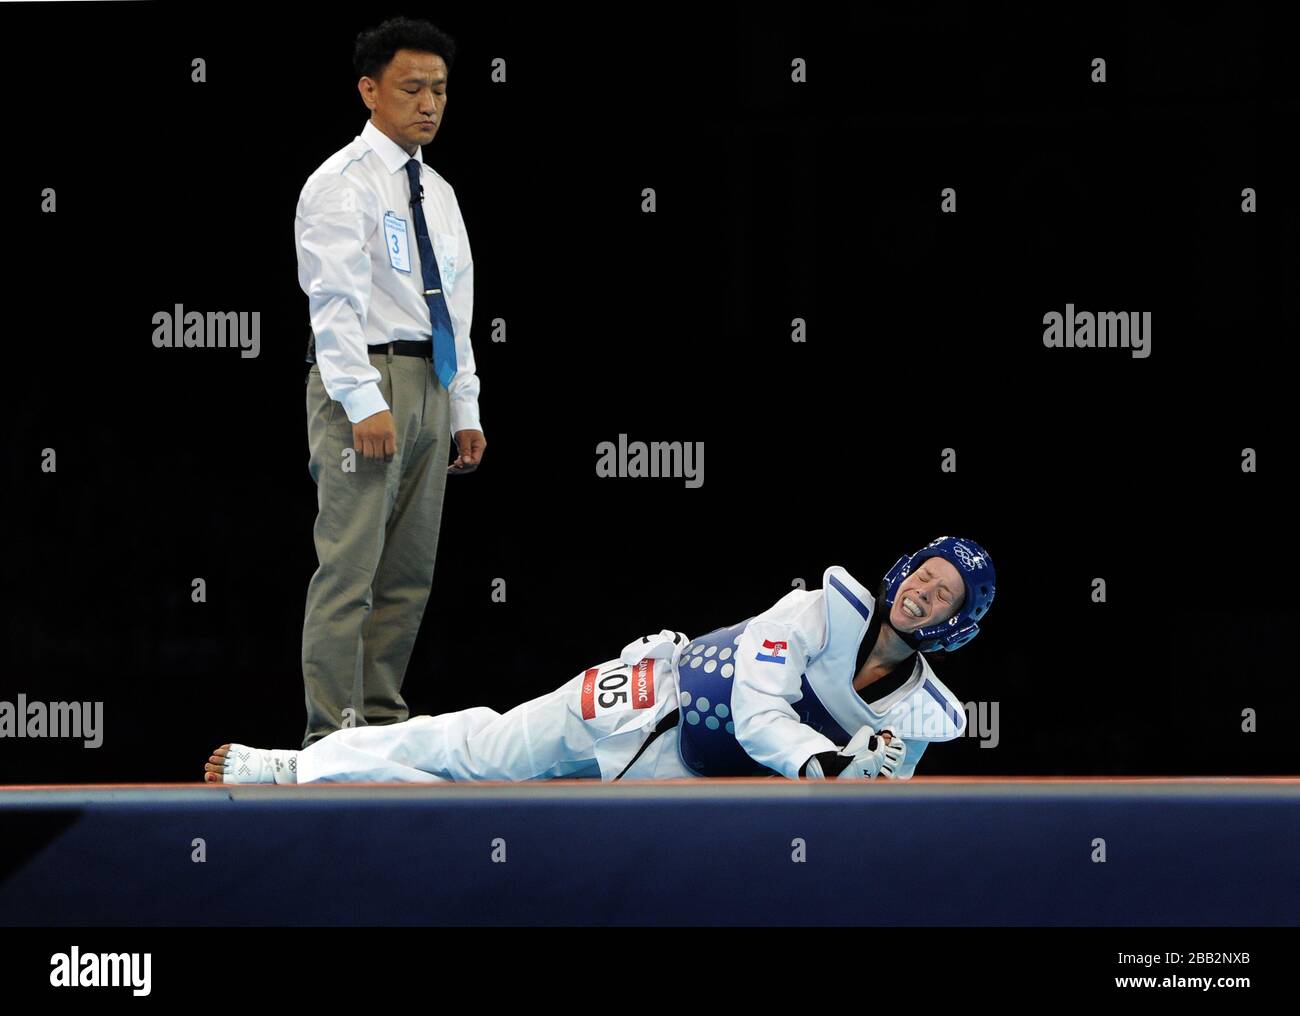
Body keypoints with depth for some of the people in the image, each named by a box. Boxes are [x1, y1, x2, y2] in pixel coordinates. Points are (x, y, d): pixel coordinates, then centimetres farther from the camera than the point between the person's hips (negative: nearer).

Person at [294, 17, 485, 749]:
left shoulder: (438, 195, 19)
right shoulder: (343, 185, -6)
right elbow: (337, 300, -14)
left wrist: (466, 411, 14)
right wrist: (365, 403, -22)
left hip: (429, 386, 8)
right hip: (364, 383, -8)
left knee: (411, 572, 7)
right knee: (351, 565, -10)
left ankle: (382, 716, 12)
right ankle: (334, 731, -11)